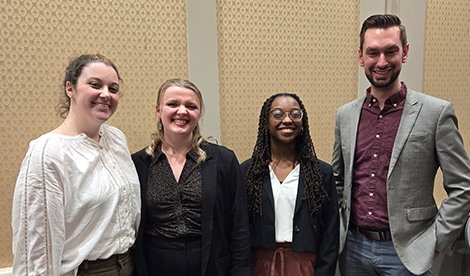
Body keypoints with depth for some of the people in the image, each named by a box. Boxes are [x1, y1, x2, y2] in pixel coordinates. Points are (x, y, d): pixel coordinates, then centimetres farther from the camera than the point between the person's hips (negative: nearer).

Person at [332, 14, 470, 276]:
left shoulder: (437, 112, -8)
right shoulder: (345, 114, 2)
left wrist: (436, 242, -8)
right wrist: (336, 230, 6)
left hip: (406, 253, -3)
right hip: (353, 247, 4)